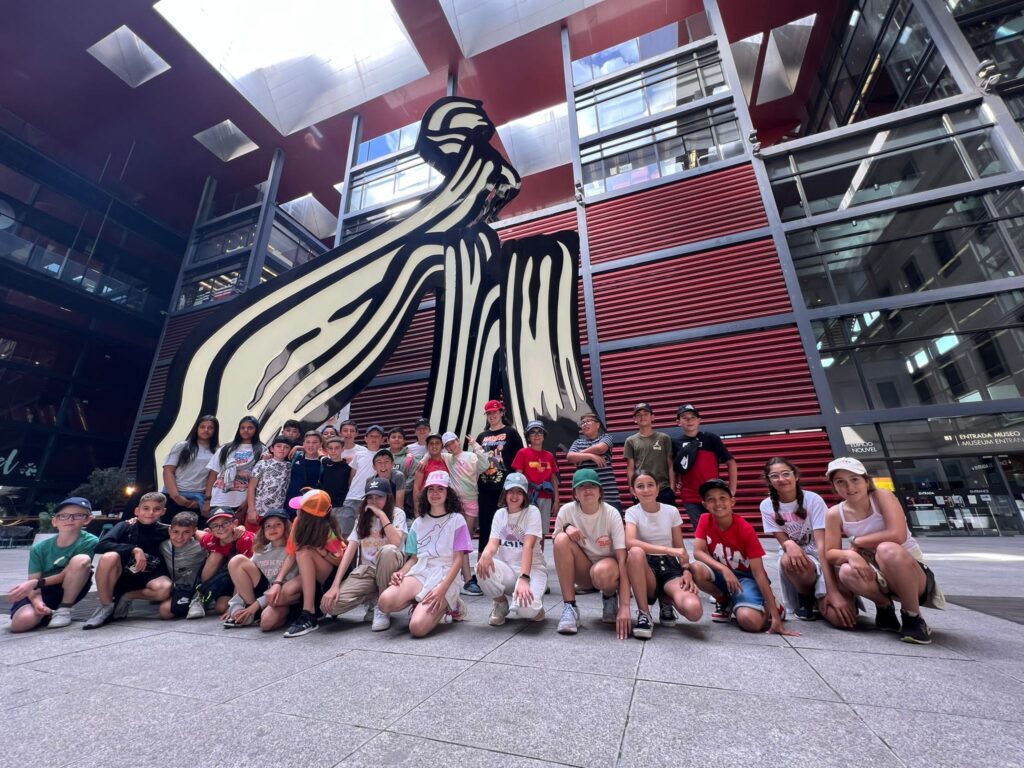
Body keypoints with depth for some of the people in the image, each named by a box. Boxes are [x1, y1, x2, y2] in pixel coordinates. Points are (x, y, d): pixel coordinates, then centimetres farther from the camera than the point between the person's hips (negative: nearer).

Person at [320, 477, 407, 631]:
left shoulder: (397, 513, -5)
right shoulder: (362, 517, 7)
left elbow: (396, 542, -24)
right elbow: (350, 551, -2)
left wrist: (381, 514, -19)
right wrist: (335, 585, -13)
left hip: (390, 567, -4)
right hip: (366, 569, 4)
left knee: (387, 550, -39)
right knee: (330, 604, -21)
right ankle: (374, 598, 7)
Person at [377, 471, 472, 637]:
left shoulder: (456, 520, 1)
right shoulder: (419, 522, 15)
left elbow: (458, 559, -5)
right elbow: (414, 557, 15)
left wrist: (442, 589, -19)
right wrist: (401, 572, -8)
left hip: (445, 575, -4)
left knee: (417, 627, -27)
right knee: (385, 601, -26)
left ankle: (444, 606, 4)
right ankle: (423, 602, 3)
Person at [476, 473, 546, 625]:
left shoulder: (532, 512, -8)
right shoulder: (499, 513, 5)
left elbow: (528, 546, -21)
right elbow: (493, 543, -7)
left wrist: (524, 578, -34)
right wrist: (486, 553, -33)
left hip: (531, 568, -3)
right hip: (507, 570, 4)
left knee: (526, 608, -33)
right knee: (482, 567, -28)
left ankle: (535, 604, 8)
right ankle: (501, 604, 2)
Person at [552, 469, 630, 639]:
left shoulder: (612, 513, -20)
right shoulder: (567, 510, -15)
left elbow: (622, 560, -24)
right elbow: (557, 545, -4)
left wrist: (624, 606, -32)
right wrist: (566, 528, -27)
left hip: (607, 566, -2)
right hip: (583, 571, 2)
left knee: (602, 572, -38)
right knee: (562, 539, -27)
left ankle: (610, 597, 1)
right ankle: (570, 607, -16)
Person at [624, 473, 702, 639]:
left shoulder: (672, 511, 3)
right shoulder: (632, 512, -5)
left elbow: (680, 548, 6)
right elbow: (630, 542, -25)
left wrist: (686, 571, -14)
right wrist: (668, 550, -30)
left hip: (670, 567, 2)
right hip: (646, 568, -1)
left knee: (694, 610, -29)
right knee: (636, 552, -37)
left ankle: (667, 600, 10)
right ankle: (644, 613, -20)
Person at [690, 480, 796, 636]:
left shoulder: (746, 529, -20)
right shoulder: (705, 520, -11)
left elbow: (759, 573, -20)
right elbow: (697, 552, -17)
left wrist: (776, 617, -22)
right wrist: (724, 569, -33)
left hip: (746, 577, -3)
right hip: (721, 574, 3)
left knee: (750, 622, -30)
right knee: (697, 569, -31)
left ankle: (768, 608, 8)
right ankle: (725, 602, 1)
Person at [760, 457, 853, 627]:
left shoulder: (813, 500, -15)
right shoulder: (767, 506, -7)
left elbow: (823, 544, -21)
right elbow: (783, 541, -7)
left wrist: (833, 591, -27)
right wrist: (789, 545, -35)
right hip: (796, 556, 1)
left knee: (843, 619, -24)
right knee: (787, 560, -38)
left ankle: (818, 599, 13)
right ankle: (806, 597, -3)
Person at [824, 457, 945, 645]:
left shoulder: (882, 496, -16)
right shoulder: (835, 514, -7)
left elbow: (897, 535, -29)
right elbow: (830, 554, -9)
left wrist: (856, 541, -18)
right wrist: (850, 554, -30)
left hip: (913, 573, -2)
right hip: (880, 577, 3)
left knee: (887, 549, -36)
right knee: (847, 572, -32)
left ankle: (913, 617, -11)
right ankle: (884, 606, 4)